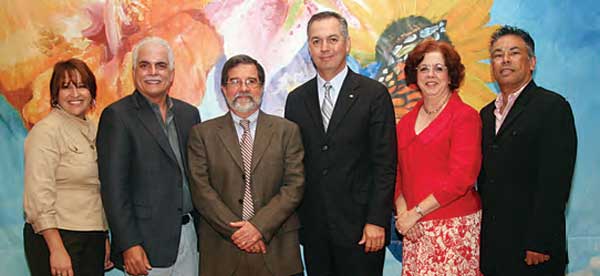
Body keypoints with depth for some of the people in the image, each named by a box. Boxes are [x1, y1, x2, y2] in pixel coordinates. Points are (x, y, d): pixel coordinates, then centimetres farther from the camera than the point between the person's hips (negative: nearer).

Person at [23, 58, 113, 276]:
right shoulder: (46, 130, -10)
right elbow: (39, 196, -15)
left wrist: (104, 239, 14)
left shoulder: (92, 130, 12)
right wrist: (56, 250, -19)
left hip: (93, 240, 7)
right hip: (56, 237, -6)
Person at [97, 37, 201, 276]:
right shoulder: (117, 116, -7)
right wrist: (129, 245, -16)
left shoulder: (189, 114, 10)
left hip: (190, 235, 5)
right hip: (149, 243, -5)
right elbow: (114, 188, -11)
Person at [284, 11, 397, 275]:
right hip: (312, 229, 4)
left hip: (359, 227, -3)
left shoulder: (374, 94, -3)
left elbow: (385, 164, -6)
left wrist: (376, 221, -11)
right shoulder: (296, 100, 9)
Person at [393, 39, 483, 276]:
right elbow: (398, 172, 13)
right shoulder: (407, 121, 11)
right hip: (414, 229, 5)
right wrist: (402, 211, -4)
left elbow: (461, 178, -13)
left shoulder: (465, 116, -5)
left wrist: (416, 212, -12)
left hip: (455, 227, -4)